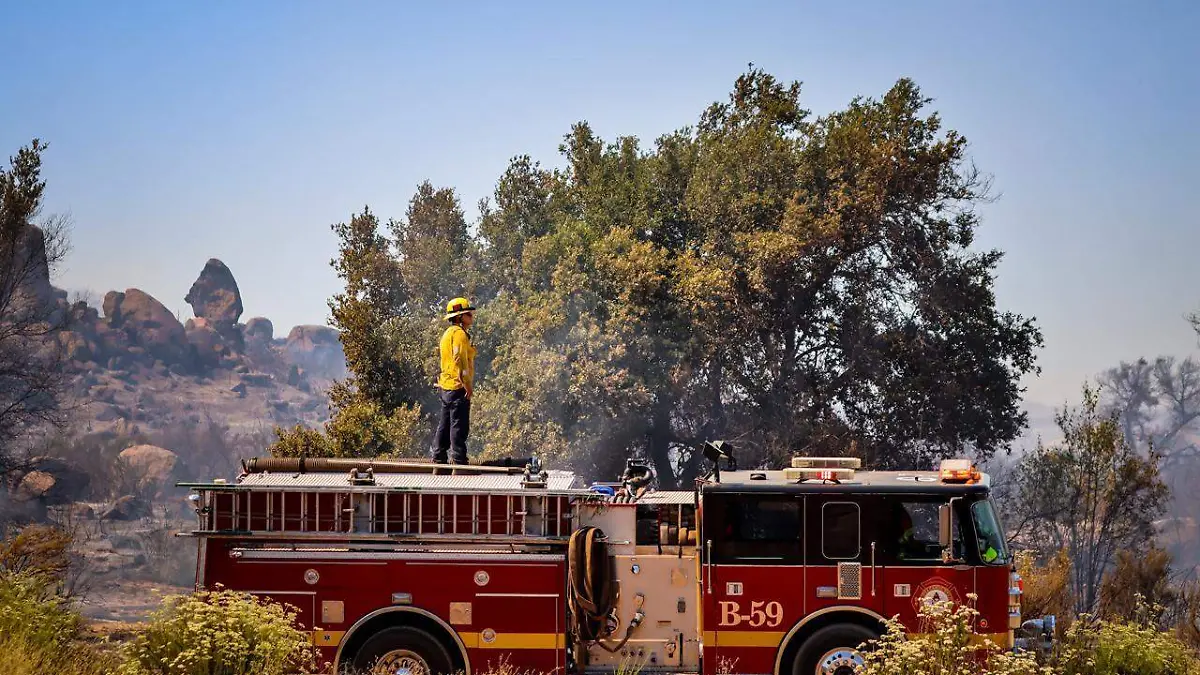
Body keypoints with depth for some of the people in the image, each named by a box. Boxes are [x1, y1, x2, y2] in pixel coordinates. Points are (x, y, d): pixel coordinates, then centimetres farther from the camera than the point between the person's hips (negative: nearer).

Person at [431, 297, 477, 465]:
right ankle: (459, 461, -9)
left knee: (445, 425, 13)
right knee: (459, 426, -9)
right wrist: (468, 385, -21)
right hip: (458, 388, -10)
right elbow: (460, 360, -21)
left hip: (446, 386, 10)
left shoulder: (448, 333, 20)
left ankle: (439, 459, 17)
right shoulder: (459, 333, -11)